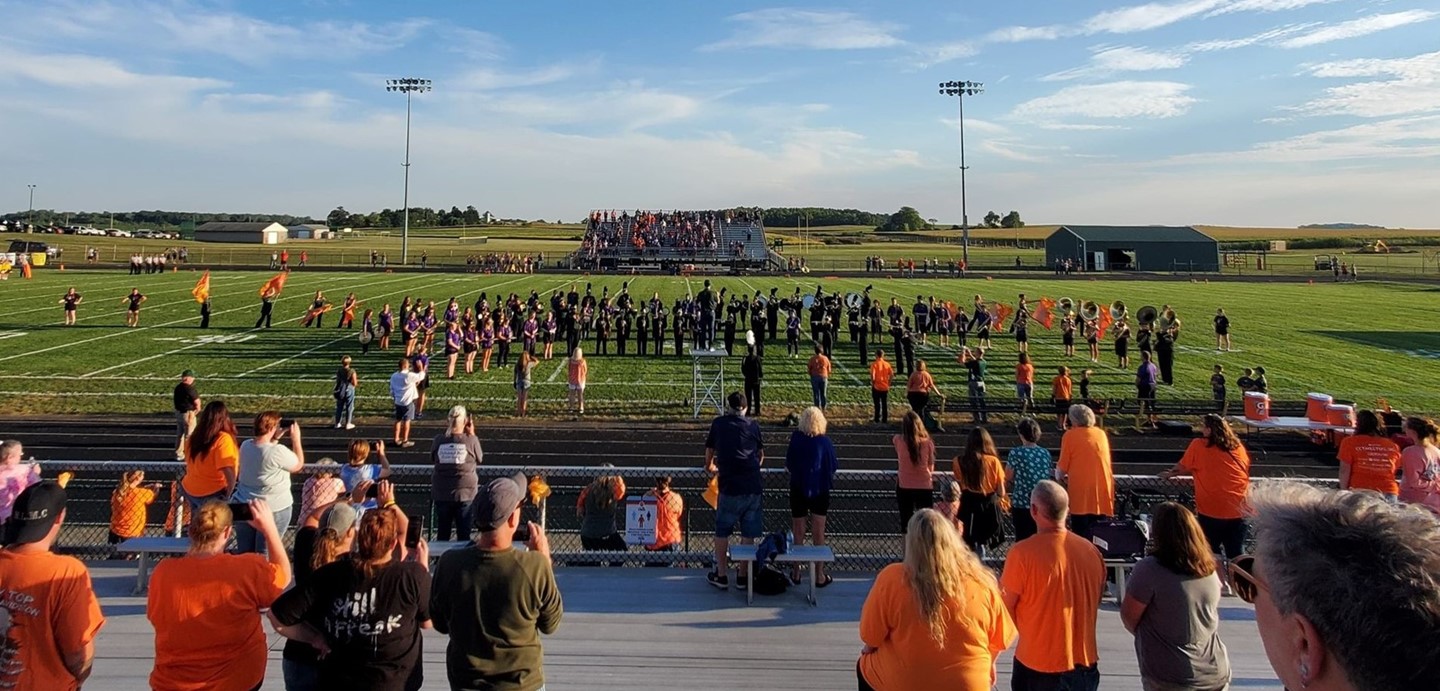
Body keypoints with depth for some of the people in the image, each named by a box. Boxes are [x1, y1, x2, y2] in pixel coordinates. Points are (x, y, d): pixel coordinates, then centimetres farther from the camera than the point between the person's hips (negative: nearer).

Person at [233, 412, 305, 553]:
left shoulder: (245, 445, -2)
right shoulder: (278, 451, -22)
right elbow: (298, 465, -5)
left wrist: (275, 438, 12)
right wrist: (296, 439, 1)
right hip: (273, 510, -6)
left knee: (243, 552, 14)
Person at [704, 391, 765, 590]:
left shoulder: (718, 424, 8)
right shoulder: (753, 425, 10)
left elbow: (710, 450, 22)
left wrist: (710, 467, 43)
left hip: (730, 486, -2)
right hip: (754, 486, 2)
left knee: (722, 531, 12)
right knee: (748, 533, 11)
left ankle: (721, 575, 17)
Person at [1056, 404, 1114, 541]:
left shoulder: (1070, 435, -3)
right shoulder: (1101, 433, 11)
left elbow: (1061, 469, -5)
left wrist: (1060, 476, 18)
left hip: (1082, 494, -5)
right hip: (1103, 493, 5)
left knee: (1082, 537, 1)